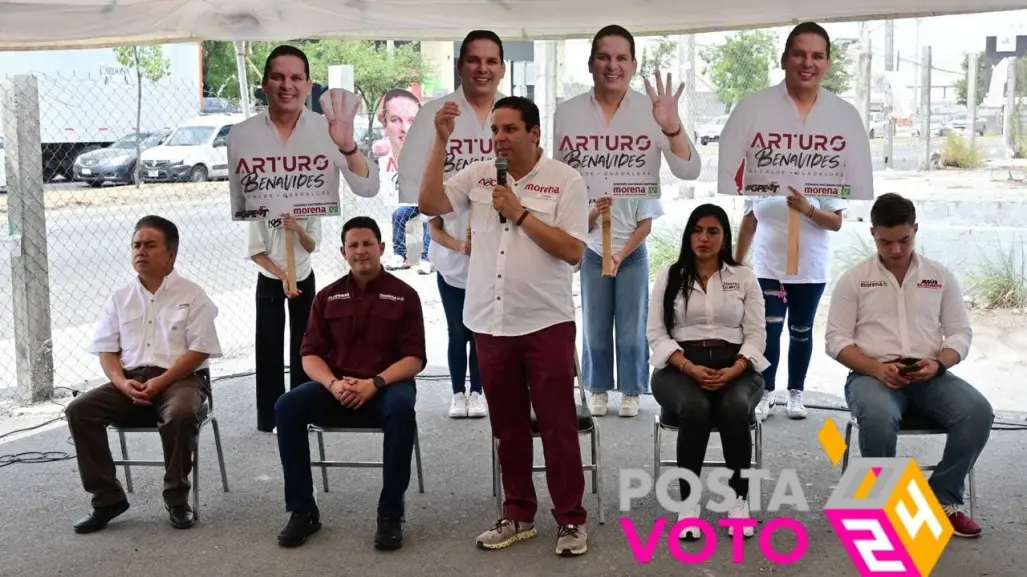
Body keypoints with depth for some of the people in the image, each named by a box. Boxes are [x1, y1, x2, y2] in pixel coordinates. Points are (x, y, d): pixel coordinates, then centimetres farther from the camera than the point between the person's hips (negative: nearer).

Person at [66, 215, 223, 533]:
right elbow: (106, 350, 10)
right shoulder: (120, 298, 13)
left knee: (180, 414, -37)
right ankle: (107, 498, -9)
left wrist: (160, 382, -18)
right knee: (79, 409, -18)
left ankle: (177, 498, -15)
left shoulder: (192, 295, 0)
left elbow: (199, 350, -8)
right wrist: (122, 382, -10)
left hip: (181, 377, -4)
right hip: (131, 379, 5)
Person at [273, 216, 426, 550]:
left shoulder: (403, 295, 2)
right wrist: (332, 383, -17)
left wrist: (374, 383, -21)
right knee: (287, 407, -24)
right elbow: (310, 355, 5)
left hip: (386, 386, -3)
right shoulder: (327, 297, 10)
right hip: (337, 389, 3)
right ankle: (303, 511, -14)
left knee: (401, 408, -37)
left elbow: (414, 359, -5)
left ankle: (390, 513, -24)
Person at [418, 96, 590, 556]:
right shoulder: (478, 175, 6)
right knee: (508, 427, 13)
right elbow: (429, 204, -6)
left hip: (546, 323, -3)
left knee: (557, 426, 3)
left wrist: (521, 213, -14)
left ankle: (571, 519, 14)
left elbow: (573, 252, -10)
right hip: (490, 324, 4)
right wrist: (441, 141, -9)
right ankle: (518, 515, 26)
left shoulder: (564, 180, -4)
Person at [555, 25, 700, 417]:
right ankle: (597, 389, 30)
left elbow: (689, 172, -15)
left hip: (634, 243, -1)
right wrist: (582, 214, -5)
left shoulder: (651, 111, -8)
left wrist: (671, 128, -31)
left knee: (632, 328, 9)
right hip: (588, 242, 1)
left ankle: (631, 391, 26)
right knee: (595, 327, 12)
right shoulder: (567, 113, -4)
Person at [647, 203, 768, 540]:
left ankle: (739, 498, -18)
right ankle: (688, 501, -22)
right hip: (680, 367, 0)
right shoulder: (669, 278, 12)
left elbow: (756, 334, 5)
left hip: (735, 367, 1)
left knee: (735, 407, -35)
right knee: (695, 408, -36)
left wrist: (734, 370, -14)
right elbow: (656, 334, 3)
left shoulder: (744, 277, 13)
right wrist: (689, 367, -15)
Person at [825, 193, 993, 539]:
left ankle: (943, 499, -10)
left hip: (929, 376, 3)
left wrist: (938, 363, -12)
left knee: (978, 412, -27)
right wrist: (878, 369, -17)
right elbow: (837, 340, 1)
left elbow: (961, 333, 10)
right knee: (879, 417, -38)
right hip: (872, 374, -3)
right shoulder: (853, 279, 6)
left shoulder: (941, 276, 13)